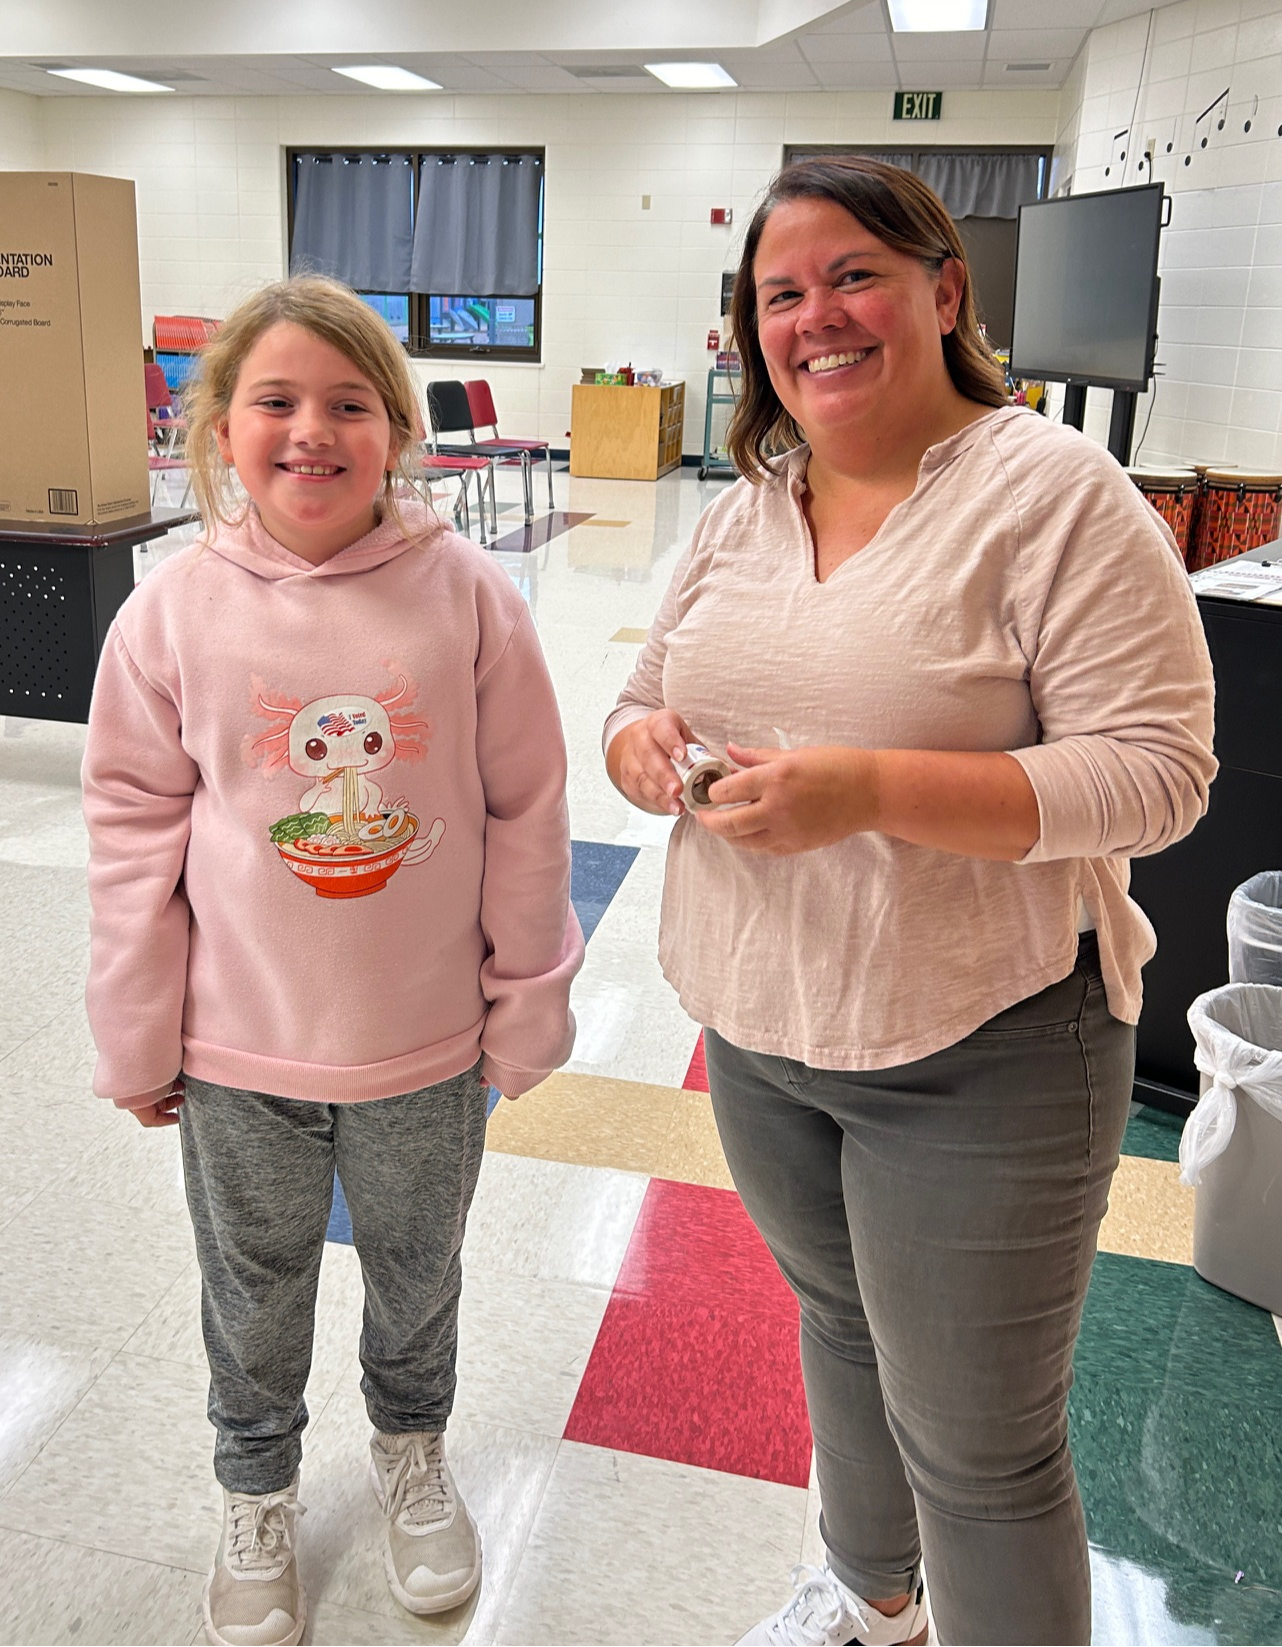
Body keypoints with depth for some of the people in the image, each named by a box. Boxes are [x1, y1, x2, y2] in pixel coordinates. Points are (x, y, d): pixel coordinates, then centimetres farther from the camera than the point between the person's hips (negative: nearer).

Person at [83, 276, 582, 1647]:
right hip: (240, 1046, 1)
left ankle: (412, 1453, 54)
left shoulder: (467, 596, -13)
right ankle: (258, 1496, 50)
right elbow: (135, 831, -3)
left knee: (417, 1272, 24)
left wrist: (528, 1005, -2)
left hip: (429, 1042, 0)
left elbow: (525, 815, -7)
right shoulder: (174, 610, -10)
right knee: (255, 1291, 22)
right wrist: (137, 1038, 1)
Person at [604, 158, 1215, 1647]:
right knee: (837, 1319, 28)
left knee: (979, 1453, 7)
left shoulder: (1054, 492, -14)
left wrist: (873, 789, -31)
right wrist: (640, 745, -13)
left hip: (976, 1051, -7)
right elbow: (644, 695, 12)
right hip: (755, 1024, 7)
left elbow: (1157, 769, -19)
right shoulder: (745, 509, 6)